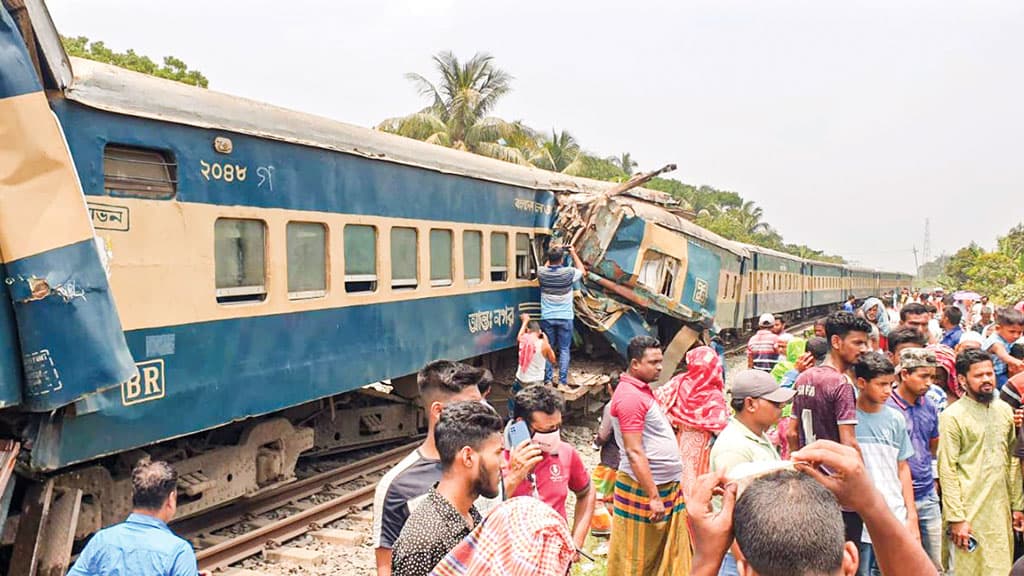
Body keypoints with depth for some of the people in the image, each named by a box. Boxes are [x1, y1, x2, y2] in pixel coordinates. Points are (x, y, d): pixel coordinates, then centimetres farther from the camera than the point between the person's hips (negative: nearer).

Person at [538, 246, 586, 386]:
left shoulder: (542, 273, -7)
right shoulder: (569, 273, -12)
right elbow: (582, 271, 10)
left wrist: (552, 254, 20)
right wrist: (573, 253, 15)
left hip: (547, 318, 2)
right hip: (565, 318, -2)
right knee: (564, 350, 6)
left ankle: (548, 381, 12)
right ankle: (562, 382, 5)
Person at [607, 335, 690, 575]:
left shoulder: (641, 390, 12)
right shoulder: (630, 396, -19)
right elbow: (634, 452, -22)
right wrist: (653, 496, -21)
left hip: (666, 485, 9)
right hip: (645, 488, -9)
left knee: (670, 555, 16)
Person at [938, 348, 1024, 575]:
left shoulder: (1005, 410, 9)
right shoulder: (952, 416, -9)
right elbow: (947, 470, -12)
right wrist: (956, 518, -15)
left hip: (1001, 510, 5)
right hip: (969, 512, -5)